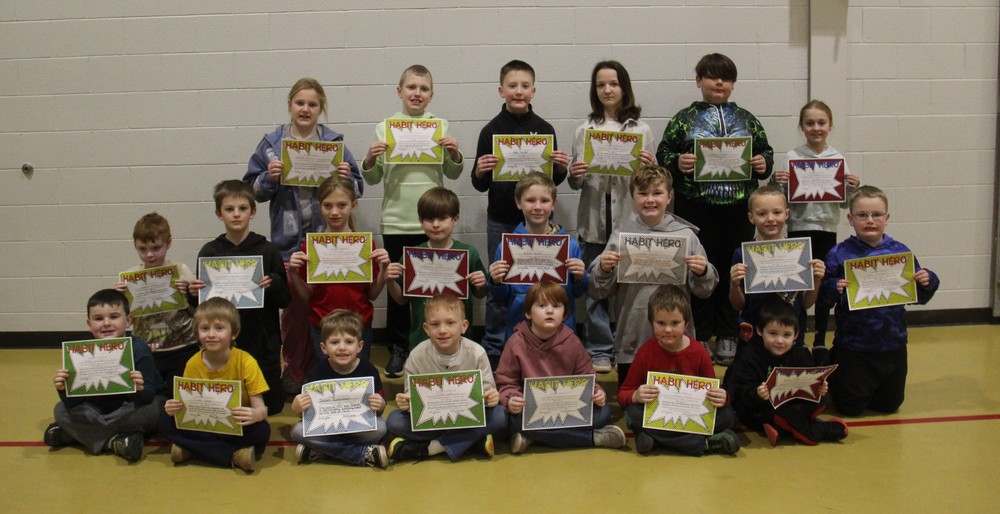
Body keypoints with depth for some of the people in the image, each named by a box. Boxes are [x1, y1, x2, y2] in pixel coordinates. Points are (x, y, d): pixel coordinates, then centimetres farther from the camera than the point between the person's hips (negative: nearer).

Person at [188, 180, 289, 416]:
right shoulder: (209, 252, 0)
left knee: (270, 405, 8)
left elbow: (285, 300, -2)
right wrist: (193, 294, -13)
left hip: (262, 342, -1)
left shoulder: (268, 251, -4)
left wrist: (274, 284, -21)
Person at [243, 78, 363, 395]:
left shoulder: (335, 142, 5)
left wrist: (346, 177, -14)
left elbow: (357, 190, 7)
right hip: (289, 238, 0)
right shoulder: (271, 144, 4)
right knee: (294, 305, 3)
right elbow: (252, 190, 4)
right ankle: (294, 371, 17)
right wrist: (269, 177, -15)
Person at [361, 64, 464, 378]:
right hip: (396, 222, 0)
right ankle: (398, 349, 19)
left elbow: (452, 174, 10)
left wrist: (455, 155, -9)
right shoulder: (384, 128, 3)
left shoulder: (440, 126, 5)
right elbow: (373, 179, 5)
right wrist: (370, 159, -14)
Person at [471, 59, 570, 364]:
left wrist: (561, 168, -11)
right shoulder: (491, 130, -1)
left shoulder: (544, 129, 2)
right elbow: (481, 185, 2)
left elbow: (554, 180, 9)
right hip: (501, 220, -1)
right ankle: (494, 347, 18)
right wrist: (480, 173, -19)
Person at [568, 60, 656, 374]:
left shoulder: (641, 130, 7)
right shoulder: (585, 130, 8)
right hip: (595, 220, 1)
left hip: (631, 220, 0)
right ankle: (599, 350, 13)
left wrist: (650, 167, -11)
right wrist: (575, 176, -13)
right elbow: (575, 183, 8)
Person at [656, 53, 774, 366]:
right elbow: (663, 155, 3)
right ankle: (698, 338, 12)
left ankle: (728, 338, 18)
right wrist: (677, 163, -17)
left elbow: (766, 151, 17)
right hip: (696, 208, -2)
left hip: (739, 208, 2)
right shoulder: (684, 119, 5)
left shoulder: (746, 119, 12)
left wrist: (764, 163, -4)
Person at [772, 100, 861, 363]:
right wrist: (775, 182, -21)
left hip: (827, 229, 2)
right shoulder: (792, 157, -1)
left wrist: (853, 188, -11)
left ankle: (820, 343, 20)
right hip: (799, 229, -2)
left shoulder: (838, 159, 4)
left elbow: (844, 202, 7)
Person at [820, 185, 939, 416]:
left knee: (888, 405, 16)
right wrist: (834, 288, -31)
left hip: (892, 343, 3)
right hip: (852, 344, -3)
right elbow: (822, 296, -10)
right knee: (851, 408, 9)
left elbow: (919, 297, 3)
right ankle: (833, 369, 38)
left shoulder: (900, 252, -2)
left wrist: (928, 282, -17)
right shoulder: (839, 254, -9)